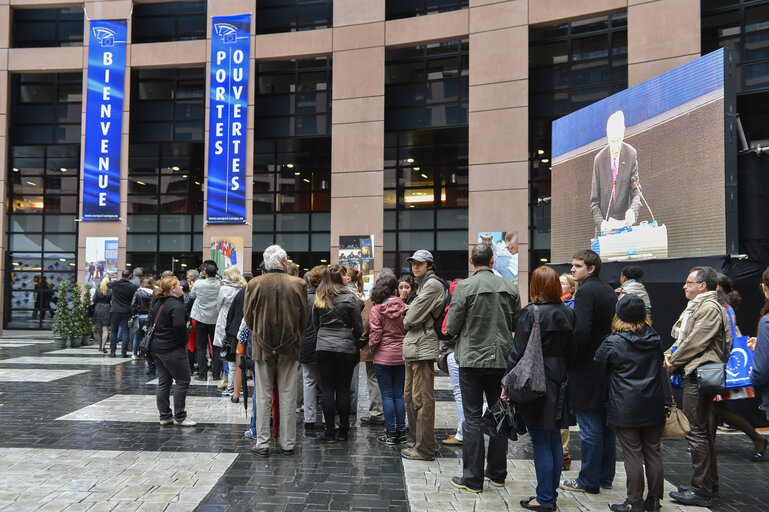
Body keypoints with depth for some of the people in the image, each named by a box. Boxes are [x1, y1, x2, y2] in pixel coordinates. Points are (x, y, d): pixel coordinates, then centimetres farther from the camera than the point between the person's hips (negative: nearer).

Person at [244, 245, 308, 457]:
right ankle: (287, 443, 15)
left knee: (263, 397, 8)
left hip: (262, 347, 0)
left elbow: (248, 317, 4)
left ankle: (262, 443, 12)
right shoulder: (298, 284, -6)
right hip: (290, 347, 0)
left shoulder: (254, 284, -6)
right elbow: (304, 318, 2)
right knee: (287, 397, 8)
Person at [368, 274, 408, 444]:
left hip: (383, 356, -3)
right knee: (399, 394, 11)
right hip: (401, 356, 3)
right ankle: (401, 431, 14)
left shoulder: (376, 310, -10)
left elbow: (375, 335, -12)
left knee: (387, 395, 3)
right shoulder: (404, 308, -2)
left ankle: (391, 433, 6)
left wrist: (371, 347, 6)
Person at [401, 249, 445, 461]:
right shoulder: (422, 284, 22)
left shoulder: (432, 284, -10)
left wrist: (407, 321, 4)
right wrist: (409, 320, 4)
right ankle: (419, 442, 24)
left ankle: (425, 449, -3)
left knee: (422, 398, -8)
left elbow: (414, 316, -15)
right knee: (410, 396, 15)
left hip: (423, 347, -11)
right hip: (414, 346, 11)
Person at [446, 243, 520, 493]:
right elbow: (517, 324, 8)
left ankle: (473, 478, 6)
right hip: (502, 359, 4)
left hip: (472, 359, -4)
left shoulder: (464, 287, -11)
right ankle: (497, 473, 24)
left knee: (473, 417, 2)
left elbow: (451, 327, -8)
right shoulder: (510, 287, 0)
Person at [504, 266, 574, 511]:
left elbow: (518, 351, -13)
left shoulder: (531, 313, -13)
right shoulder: (569, 313, 6)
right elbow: (572, 349, 10)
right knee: (554, 440, 15)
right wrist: (563, 376, 18)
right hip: (559, 381, 7)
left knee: (541, 442, 0)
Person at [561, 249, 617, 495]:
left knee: (590, 429, -2)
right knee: (606, 425, 15)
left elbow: (581, 331, -24)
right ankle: (605, 477, 24)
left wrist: (569, 360, -14)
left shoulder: (586, 291, -15)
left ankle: (589, 481, 6)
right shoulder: (610, 292, 12)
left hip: (588, 370, -9)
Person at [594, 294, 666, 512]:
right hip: (654, 406, 5)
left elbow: (599, 368, 1)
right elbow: (660, 365, 18)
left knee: (633, 454, 0)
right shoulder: (655, 339, 5)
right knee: (653, 452, 11)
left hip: (626, 408, -5)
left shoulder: (613, 342, -11)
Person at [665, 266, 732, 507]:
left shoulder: (710, 308, -15)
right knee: (703, 431, 17)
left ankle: (701, 491, -2)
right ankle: (709, 483, 27)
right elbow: (681, 338, 22)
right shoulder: (695, 306, 19)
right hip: (693, 375, 11)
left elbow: (695, 343, -19)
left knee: (696, 432, -8)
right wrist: (670, 354, 5)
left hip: (699, 376, -11)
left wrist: (674, 361, -8)